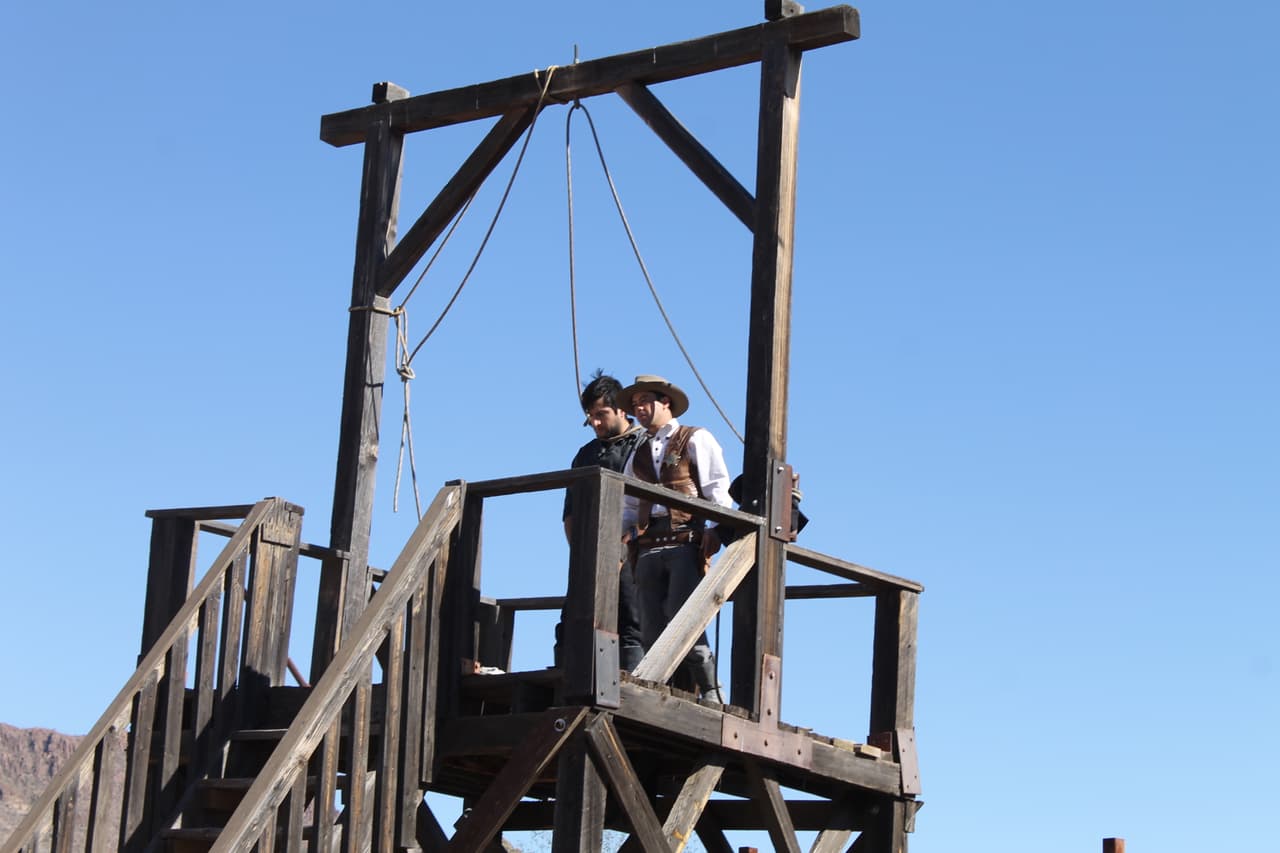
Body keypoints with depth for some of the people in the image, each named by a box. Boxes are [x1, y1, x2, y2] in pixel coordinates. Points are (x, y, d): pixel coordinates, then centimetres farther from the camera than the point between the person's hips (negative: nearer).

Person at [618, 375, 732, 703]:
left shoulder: (695, 439, 10)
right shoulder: (638, 455, 27)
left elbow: (718, 488, 0)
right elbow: (630, 505, 27)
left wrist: (713, 528, -13)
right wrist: (625, 534, 8)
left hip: (686, 543, -6)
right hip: (649, 548, 6)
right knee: (652, 628, -2)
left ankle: (710, 692, -12)